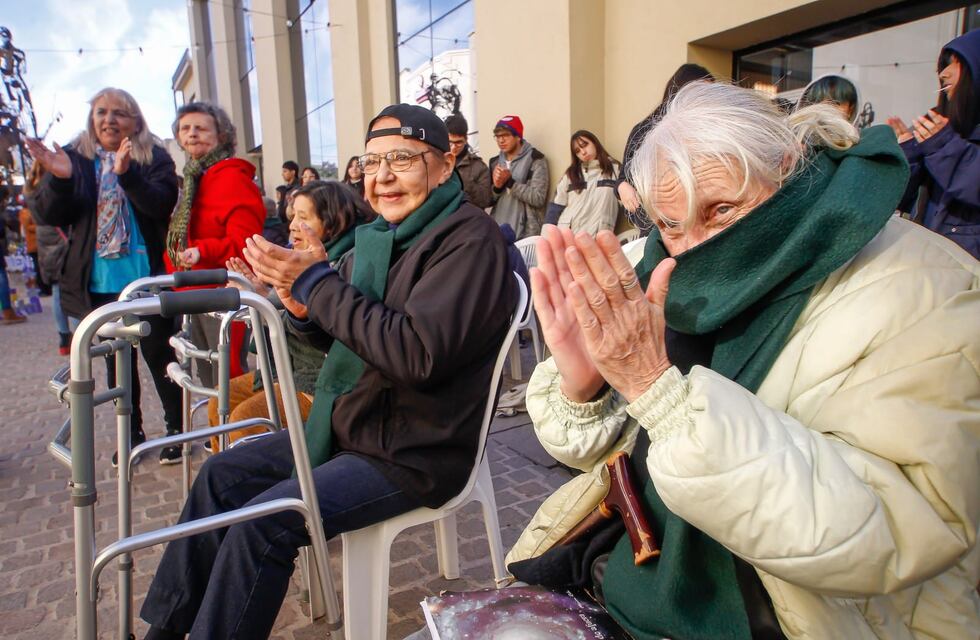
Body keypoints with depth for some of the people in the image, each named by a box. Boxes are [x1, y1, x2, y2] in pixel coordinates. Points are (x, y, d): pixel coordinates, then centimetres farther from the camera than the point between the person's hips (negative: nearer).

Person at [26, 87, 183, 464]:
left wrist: (127, 173, -31)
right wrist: (58, 179, -19)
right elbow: (46, 215, 0)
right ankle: (132, 433, 27)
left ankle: (176, 429, 17)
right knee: (117, 361, 13)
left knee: (159, 356, 2)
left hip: (147, 278, -3)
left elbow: (162, 205, -16)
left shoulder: (154, 158, 0)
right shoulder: (75, 159, 6)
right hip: (99, 284, 4)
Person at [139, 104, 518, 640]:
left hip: (412, 454, -9)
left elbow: (418, 354, -30)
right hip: (346, 426, 9)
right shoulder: (379, 237, 9)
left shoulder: (469, 239, -18)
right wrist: (304, 310, -7)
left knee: (263, 523, -19)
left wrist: (318, 283, -23)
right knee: (221, 475, 11)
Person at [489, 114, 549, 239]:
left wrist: (510, 182, -13)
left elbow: (538, 199, -12)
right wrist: (496, 187, -7)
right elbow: (488, 200, 13)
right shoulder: (495, 162, 12)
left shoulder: (536, 159, -3)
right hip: (497, 231, 5)